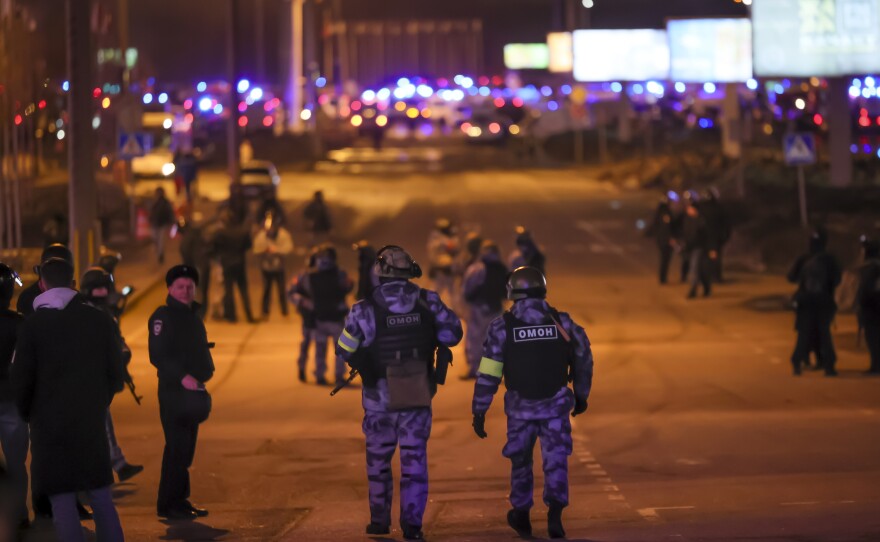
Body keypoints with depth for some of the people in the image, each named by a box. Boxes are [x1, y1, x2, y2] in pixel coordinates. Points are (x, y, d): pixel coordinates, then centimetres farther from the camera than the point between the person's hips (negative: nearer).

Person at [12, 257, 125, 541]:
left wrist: (27, 413, 10)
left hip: (50, 422, -3)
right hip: (92, 421, 3)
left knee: (62, 502, -1)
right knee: (101, 497, 12)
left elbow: (21, 378, -6)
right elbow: (115, 372, 5)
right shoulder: (99, 319, 2)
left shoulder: (33, 323, -7)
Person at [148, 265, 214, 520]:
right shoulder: (162, 317, -9)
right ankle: (168, 504, -5)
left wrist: (205, 374, 12)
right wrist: (182, 377, -26)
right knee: (177, 447, -9)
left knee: (186, 448, 10)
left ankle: (180, 500, 16)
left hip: (193, 391, 8)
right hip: (173, 391, -8)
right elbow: (157, 356, -18)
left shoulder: (193, 316, 17)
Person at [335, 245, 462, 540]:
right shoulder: (428, 302, -7)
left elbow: (344, 350, -7)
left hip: (379, 397, -1)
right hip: (418, 396, 1)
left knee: (378, 459, 17)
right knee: (414, 458, 7)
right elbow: (453, 333, -2)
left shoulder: (365, 310, -14)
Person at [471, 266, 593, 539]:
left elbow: (488, 374, -8)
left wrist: (479, 412, -1)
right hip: (556, 406, 0)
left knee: (520, 461, 18)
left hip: (520, 407, 0)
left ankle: (522, 516, 29)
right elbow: (584, 360, 10)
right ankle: (555, 511, -19)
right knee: (556, 461, 2)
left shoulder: (502, 327, -7)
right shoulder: (562, 322, -1)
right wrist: (581, 395, 25)